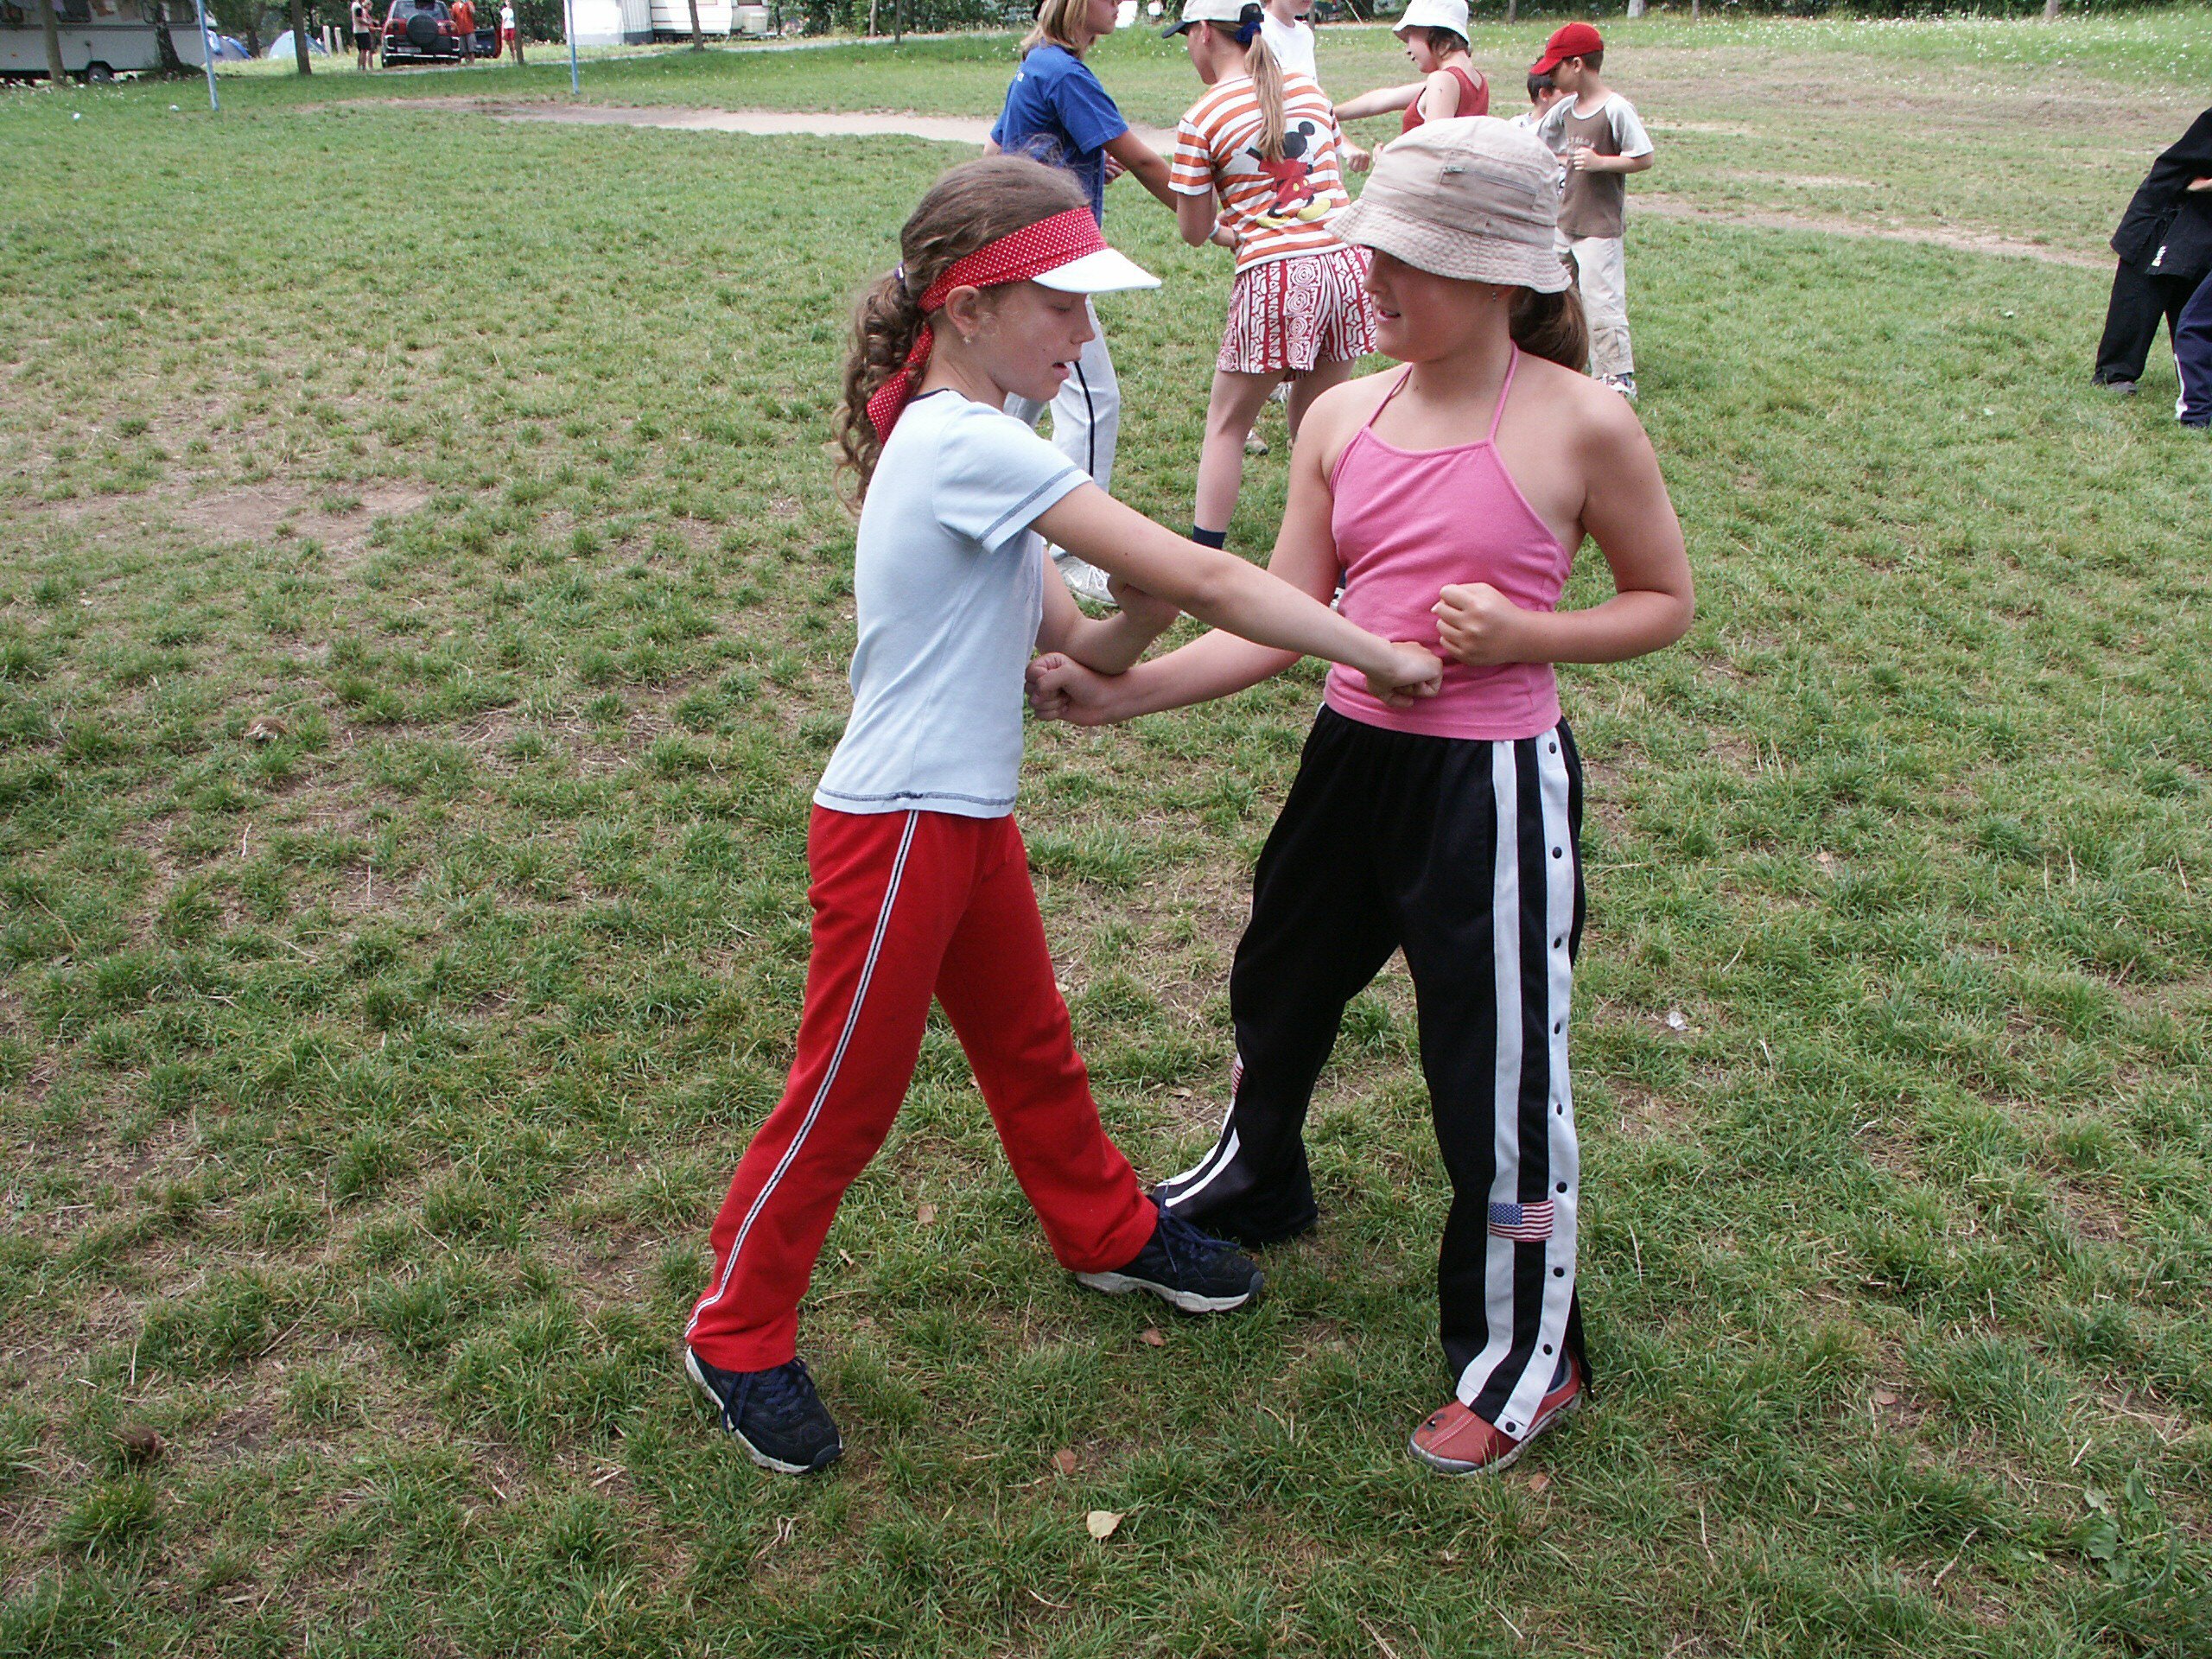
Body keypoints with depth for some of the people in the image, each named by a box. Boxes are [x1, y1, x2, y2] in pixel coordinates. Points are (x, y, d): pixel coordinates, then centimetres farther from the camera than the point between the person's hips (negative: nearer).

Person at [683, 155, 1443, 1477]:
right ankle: (738, 1334, 27)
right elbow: (1204, 579, -24)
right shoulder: (971, 445, -23)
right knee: (846, 1097, 7)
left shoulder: (959, 444, 7)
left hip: (971, 819, 9)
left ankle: (1109, 1234, 47)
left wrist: (1148, 603, -14)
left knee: (1033, 1046, 25)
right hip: (896, 831, -9)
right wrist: (1383, 655, -17)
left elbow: (1075, 645, 6)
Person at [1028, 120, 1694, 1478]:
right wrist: (1120, 693, -11)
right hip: (1354, 755, 6)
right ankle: (1254, 1185, 56)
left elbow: (1667, 603, -1)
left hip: (1494, 782, -6)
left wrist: (1525, 634, -18)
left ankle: (1526, 1356, 27)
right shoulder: (1343, 419, 1)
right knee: (1277, 983, 24)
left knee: (1498, 1063, 3)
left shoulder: (1580, 425, -13)